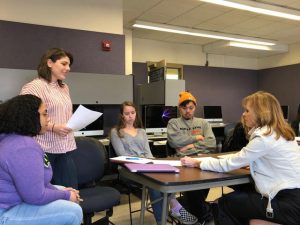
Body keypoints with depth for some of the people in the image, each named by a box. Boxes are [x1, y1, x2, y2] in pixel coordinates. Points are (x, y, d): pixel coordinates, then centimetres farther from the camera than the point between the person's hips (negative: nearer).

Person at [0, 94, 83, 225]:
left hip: (14, 200, 11)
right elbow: (36, 196, -27)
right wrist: (66, 195, -11)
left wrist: (60, 191, 5)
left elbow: (35, 181, 14)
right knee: (72, 212, -18)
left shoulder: (20, 140, 8)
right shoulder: (24, 148, -27)